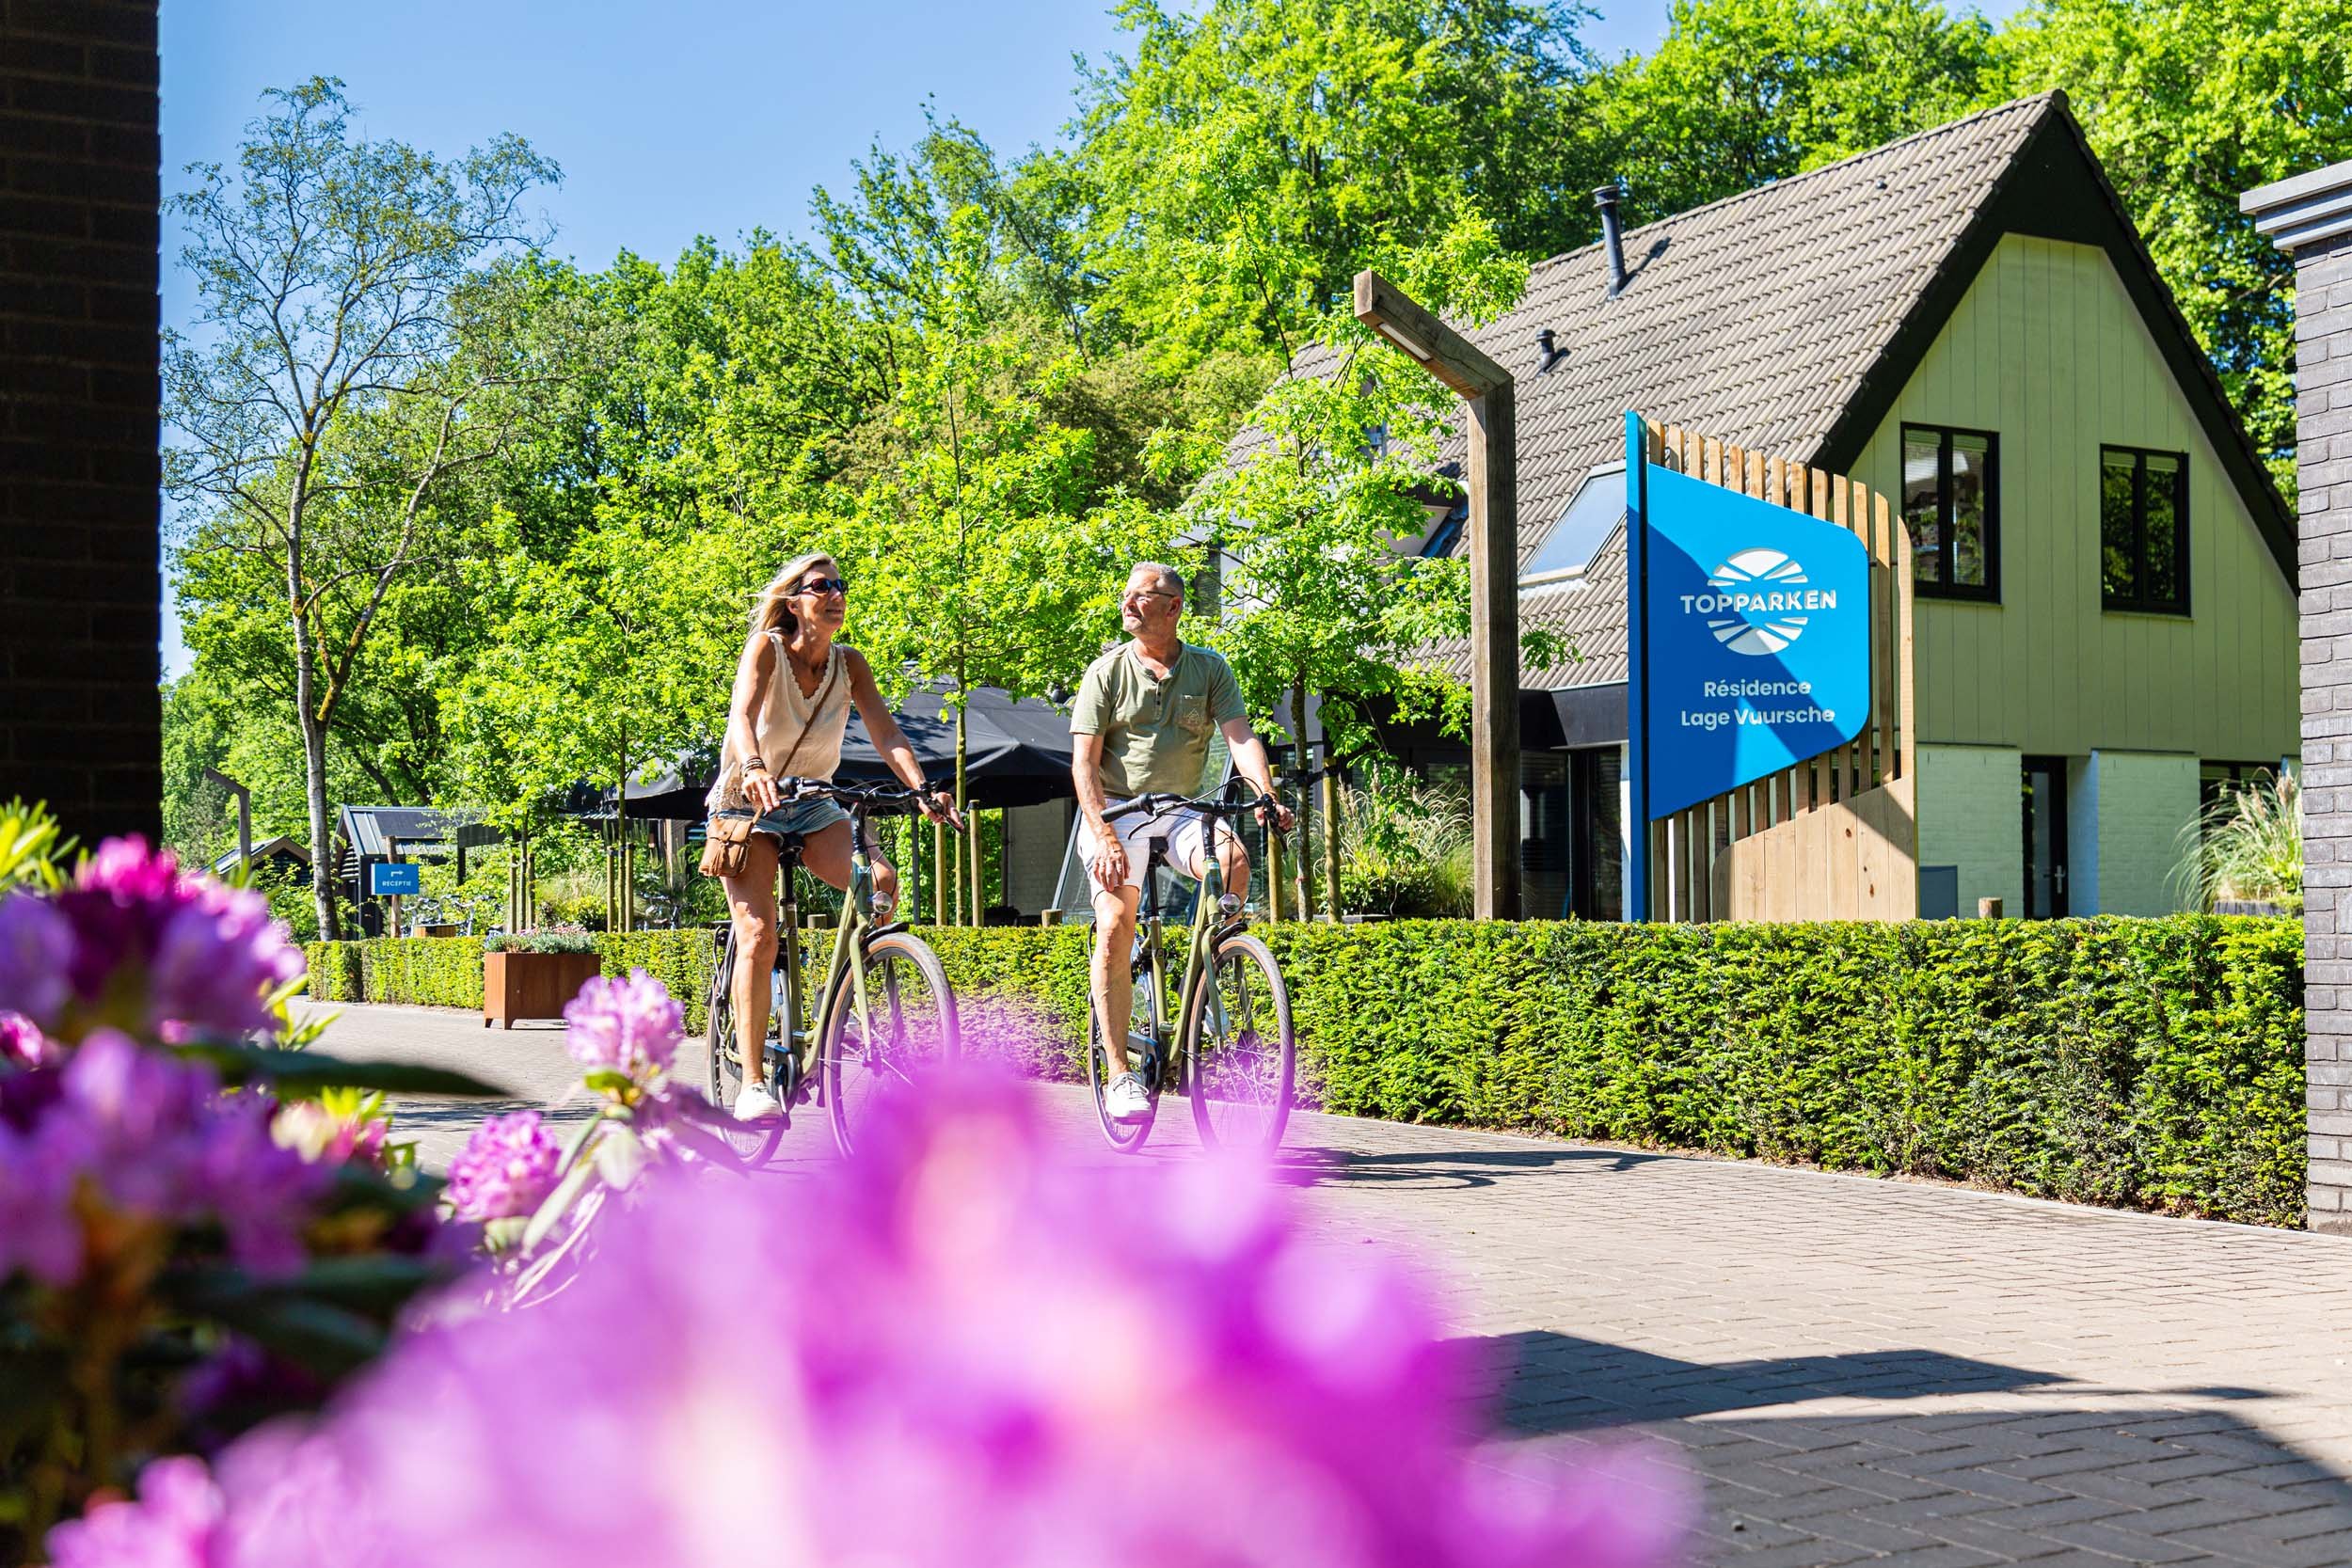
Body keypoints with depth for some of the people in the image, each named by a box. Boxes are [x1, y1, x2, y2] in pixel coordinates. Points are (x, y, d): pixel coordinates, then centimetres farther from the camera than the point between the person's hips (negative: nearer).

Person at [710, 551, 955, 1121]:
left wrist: (923, 788, -34)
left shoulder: (849, 664, -3)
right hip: (749, 802, -3)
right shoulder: (766, 646, -14)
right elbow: (742, 710, -32)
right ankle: (752, 1083, -11)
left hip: (812, 806, 3)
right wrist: (753, 767, -53)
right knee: (759, 938, -17)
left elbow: (885, 731, -15)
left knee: (880, 877, -26)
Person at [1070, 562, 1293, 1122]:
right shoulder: (1106, 671, -1)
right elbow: (1084, 762, -8)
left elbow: (1240, 738, -7)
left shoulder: (1210, 670, 4)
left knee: (1233, 859, -30)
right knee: (1115, 927, -18)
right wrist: (1104, 836, -21)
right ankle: (1120, 1075, -12)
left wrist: (1268, 796, -26)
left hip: (1182, 810, 1)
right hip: (1115, 809, -1)